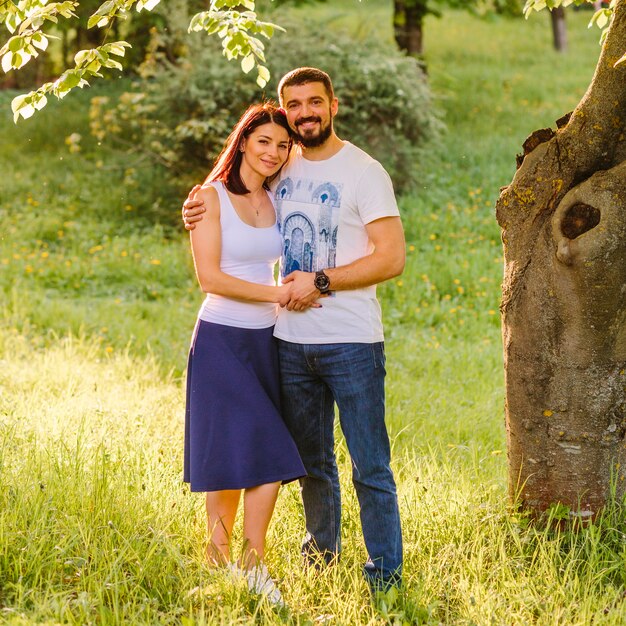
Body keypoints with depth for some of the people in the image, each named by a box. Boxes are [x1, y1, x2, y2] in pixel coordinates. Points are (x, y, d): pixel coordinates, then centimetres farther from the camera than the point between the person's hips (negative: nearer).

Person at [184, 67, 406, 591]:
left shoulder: (363, 171, -7)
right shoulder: (281, 169, 9)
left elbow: (392, 258, -13)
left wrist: (321, 282, -15)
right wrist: (199, 212, 5)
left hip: (351, 341, -5)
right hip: (291, 339, 6)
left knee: (371, 467, -3)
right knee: (312, 461, 18)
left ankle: (385, 577, 4)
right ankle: (320, 554, 34)